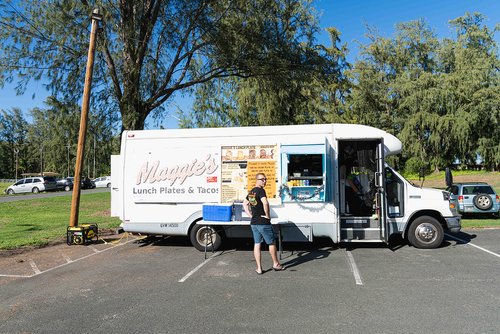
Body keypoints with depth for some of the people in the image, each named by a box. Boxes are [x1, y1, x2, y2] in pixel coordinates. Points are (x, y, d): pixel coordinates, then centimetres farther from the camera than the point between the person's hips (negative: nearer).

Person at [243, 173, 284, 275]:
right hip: (263, 222, -7)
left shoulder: (251, 192, 12)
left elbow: (244, 204, 22)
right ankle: (276, 264, 22)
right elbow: (265, 203, -30)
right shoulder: (261, 190, -15)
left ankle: (259, 268, 11)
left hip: (253, 222, 8)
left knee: (257, 244, 8)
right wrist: (267, 215, -17)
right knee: (272, 243, 10)